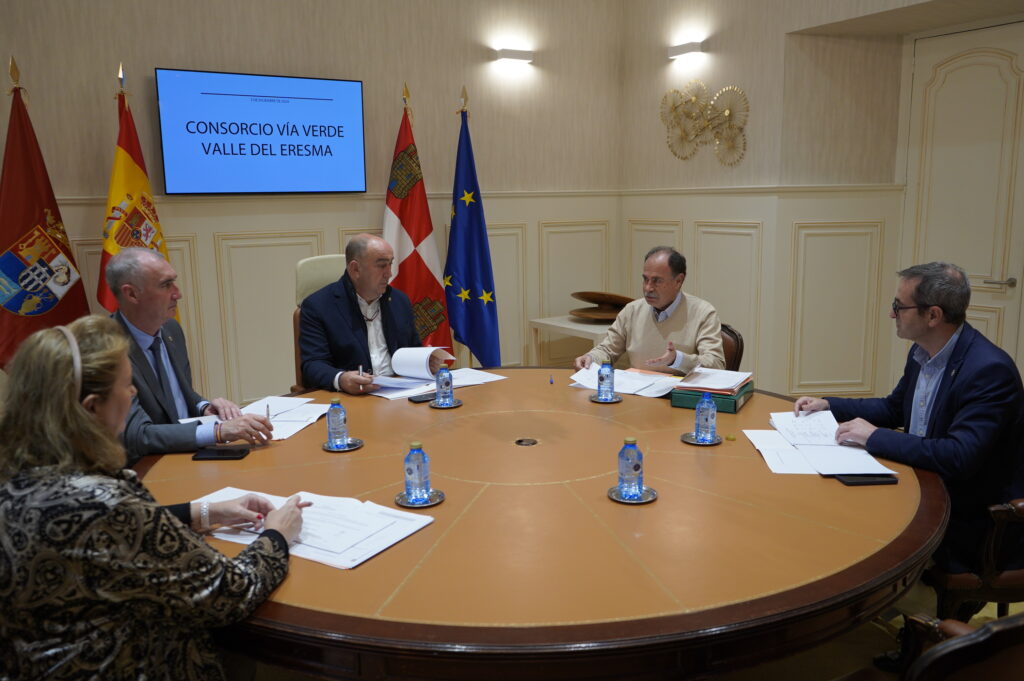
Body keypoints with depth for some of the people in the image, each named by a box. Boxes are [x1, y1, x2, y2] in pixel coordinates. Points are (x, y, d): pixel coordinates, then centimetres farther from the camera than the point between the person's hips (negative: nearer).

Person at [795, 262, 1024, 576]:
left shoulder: (991, 370, -24)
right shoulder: (922, 352, 3)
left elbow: (958, 457, -32)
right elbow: (894, 409, 18)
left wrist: (875, 437, -25)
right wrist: (827, 405, 8)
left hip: (968, 523, -8)